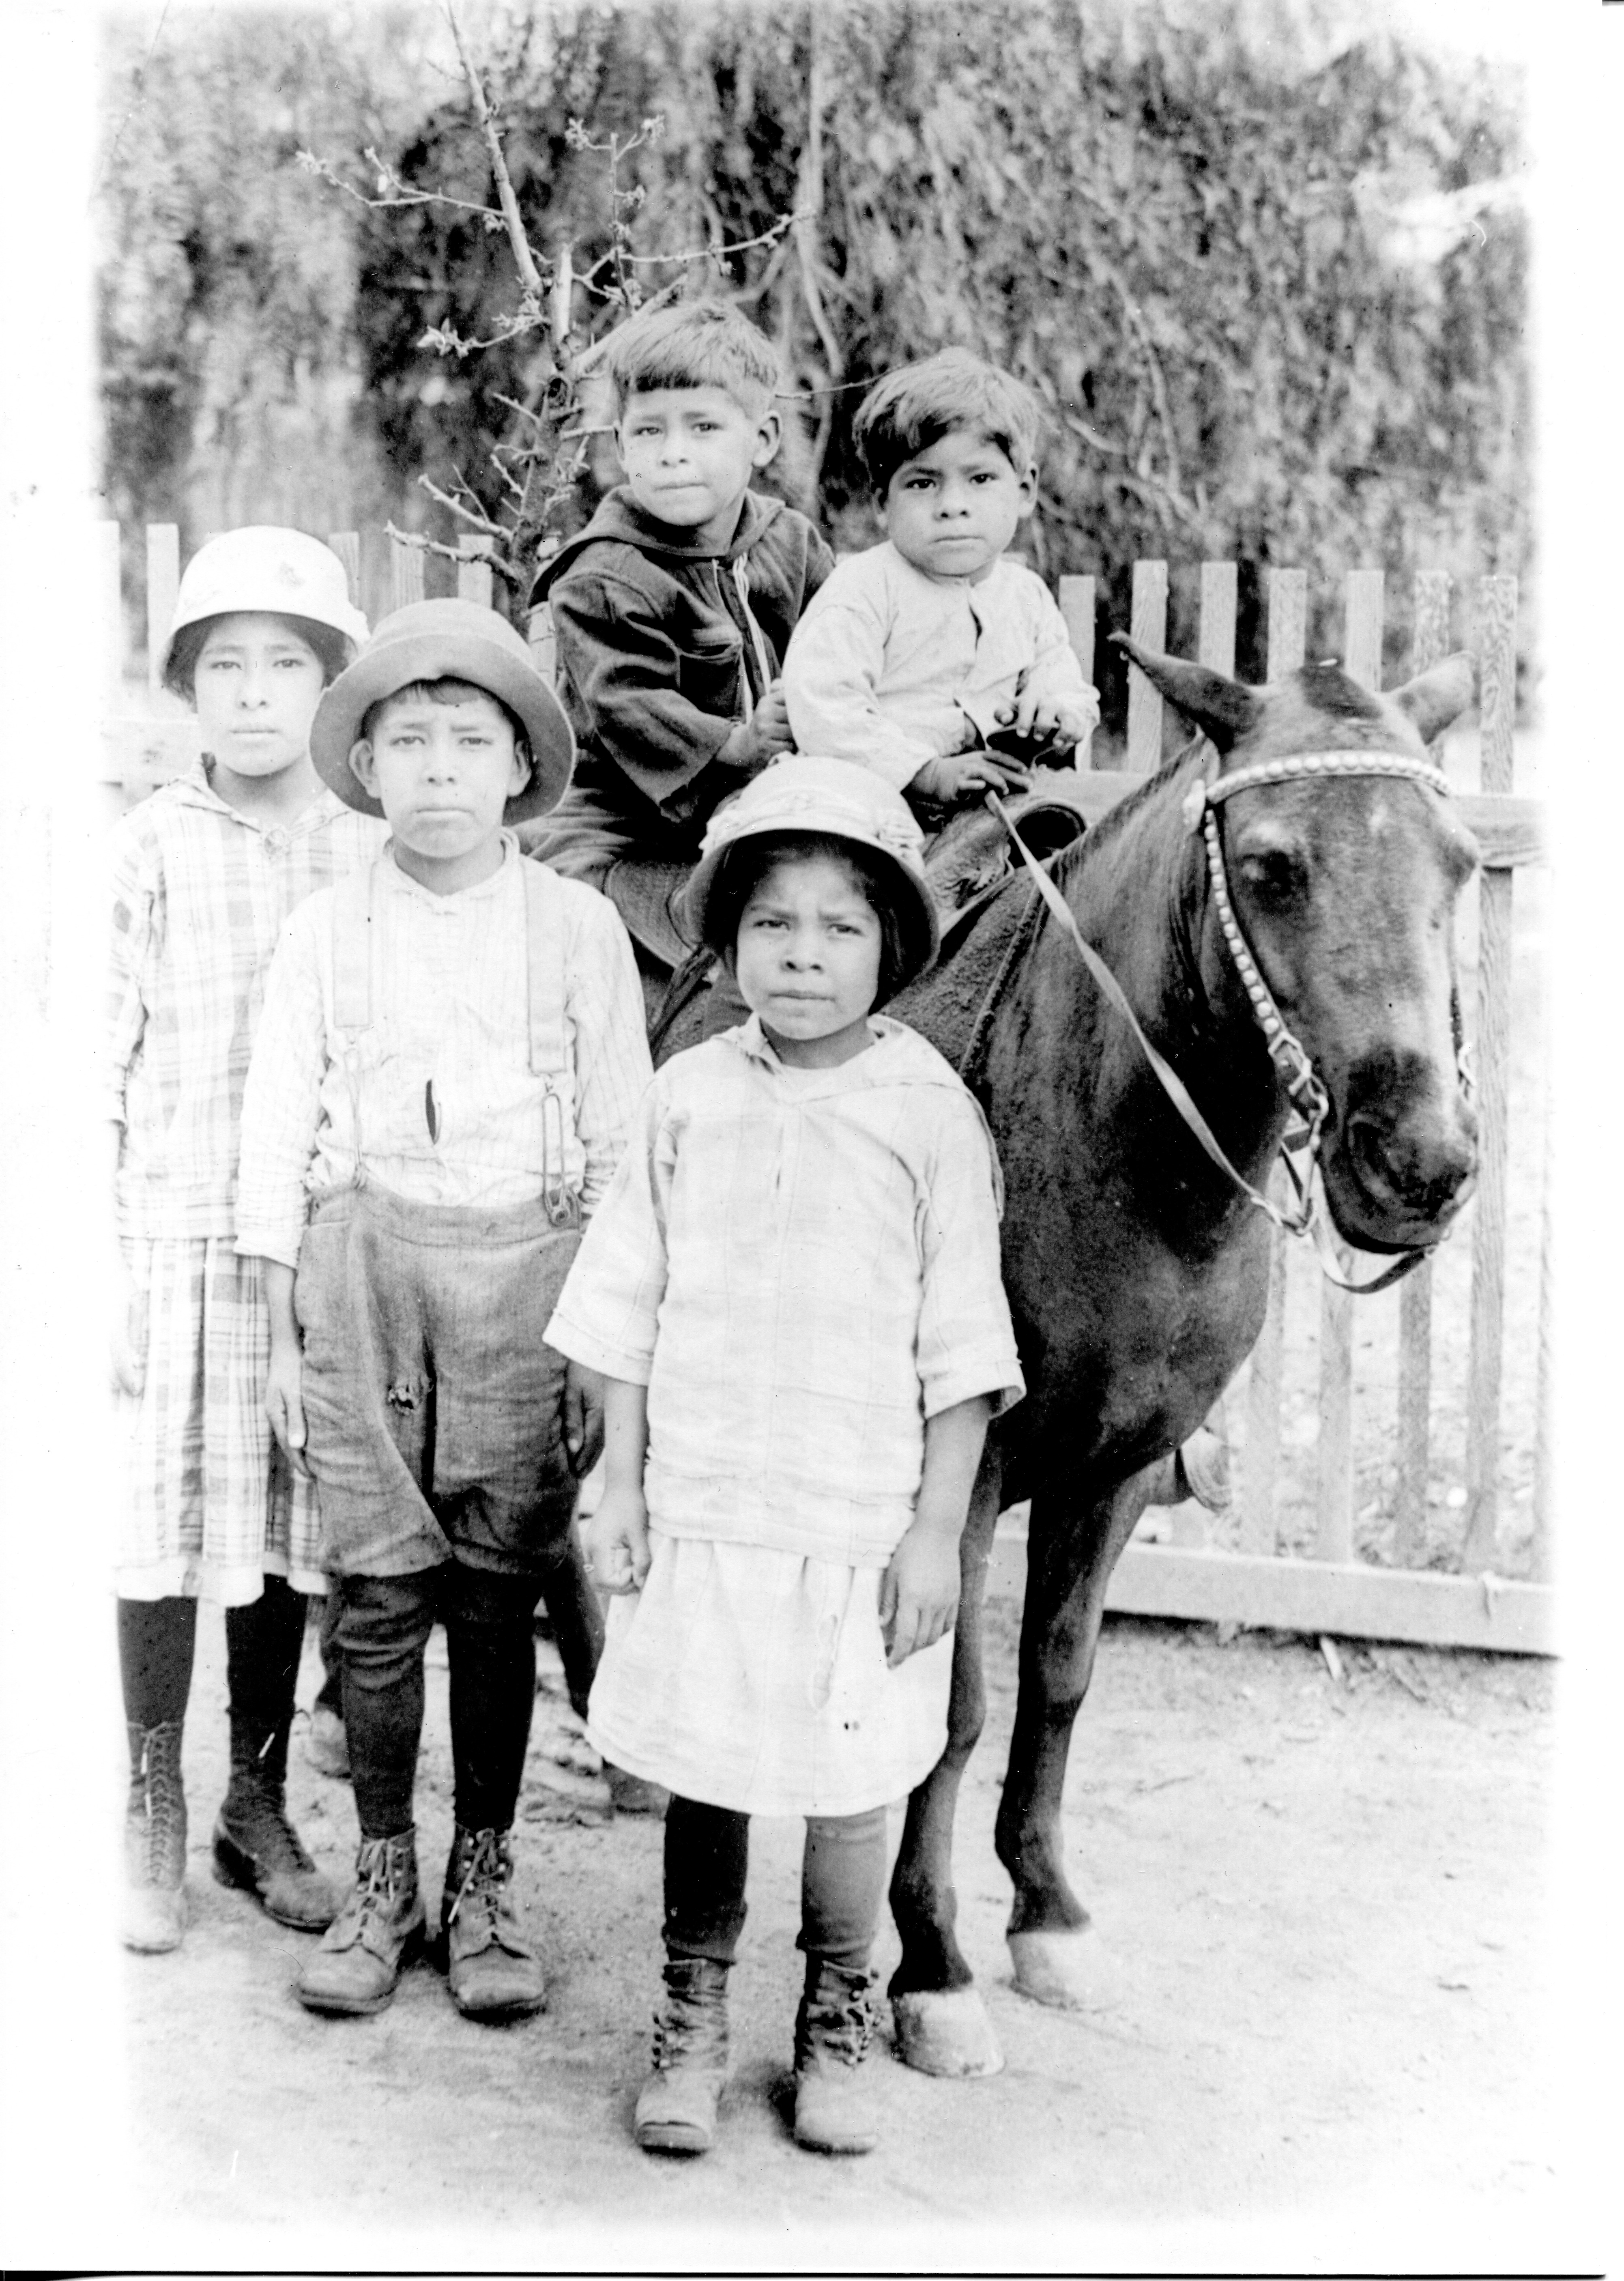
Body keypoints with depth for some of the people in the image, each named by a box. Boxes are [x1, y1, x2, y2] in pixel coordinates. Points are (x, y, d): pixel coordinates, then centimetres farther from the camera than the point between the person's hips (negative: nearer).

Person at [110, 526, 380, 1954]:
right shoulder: (150, 851, -1)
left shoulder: (377, 855, 3)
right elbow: (91, 1070, 0)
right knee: (164, 1521, 3)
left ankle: (261, 1807, 25)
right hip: (170, 1234, -2)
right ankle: (153, 1817, 18)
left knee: (286, 1525, 10)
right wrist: (93, 1273, -5)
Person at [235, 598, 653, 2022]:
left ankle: (486, 1873, 19)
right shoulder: (325, 934, 5)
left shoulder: (578, 925, 2)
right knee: (378, 1585, 3)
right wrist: (284, 1338, 5)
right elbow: (277, 1140, 7)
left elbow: (620, 1140, 4)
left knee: (496, 1588, 4)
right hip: (365, 1263, 1)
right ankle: (382, 1876, 18)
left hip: (528, 1264, -1)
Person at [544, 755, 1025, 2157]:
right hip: (700, 1508, 2)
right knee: (700, 1773, 11)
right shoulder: (688, 1098, 1)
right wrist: (622, 1485, 4)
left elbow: (961, 1344, -5)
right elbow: (629, 1308, 7)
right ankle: (691, 2024, 28)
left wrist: (938, 1529, -7)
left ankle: (836, 2026, 30)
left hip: (865, 1518, -2)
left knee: (847, 1780, 9)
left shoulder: (930, 1110, -7)